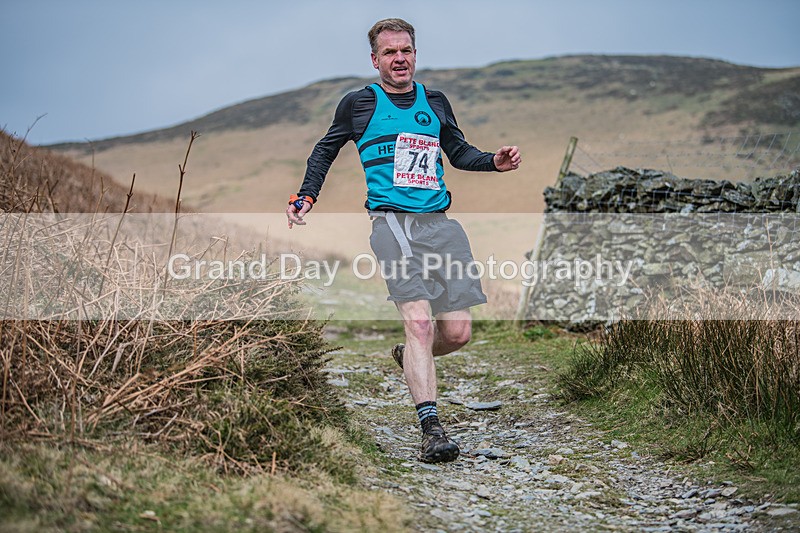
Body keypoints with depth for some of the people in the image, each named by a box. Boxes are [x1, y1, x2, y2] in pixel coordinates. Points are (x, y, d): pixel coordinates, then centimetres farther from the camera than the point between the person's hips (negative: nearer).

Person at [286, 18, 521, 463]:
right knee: (419, 322, -20)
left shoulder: (435, 102, 18)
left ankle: (409, 358, 33)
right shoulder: (359, 104, 9)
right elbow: (326, 150, 23)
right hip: (392, 222, -4)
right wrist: (306, 197, 10)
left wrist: (495, 161, 11)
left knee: (458, 332, 0)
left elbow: (459, 152, 30)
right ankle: (431, 429, -21)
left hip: (440, 223, 4)